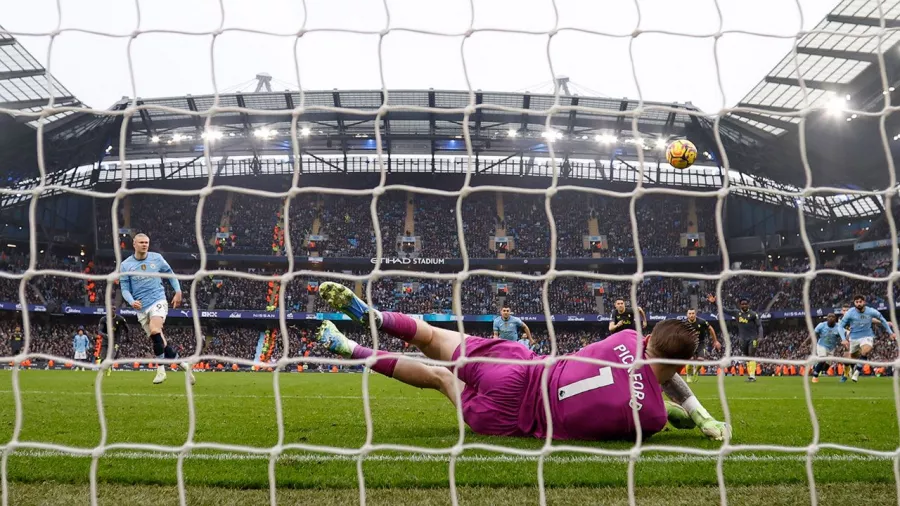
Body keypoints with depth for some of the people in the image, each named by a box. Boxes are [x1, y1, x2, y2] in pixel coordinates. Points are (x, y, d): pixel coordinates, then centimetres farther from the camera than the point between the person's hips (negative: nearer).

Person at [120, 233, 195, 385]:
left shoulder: (157, 258, 2)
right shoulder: (126, 265, 1)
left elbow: (170, 274, 15)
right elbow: (125, 288, 3)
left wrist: (178, 291, 4)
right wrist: (132, 301, -16)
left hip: (158, 301, -2)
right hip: (141, 308, 3)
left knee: (155, 331, -26)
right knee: (157, 339, 3)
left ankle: (161, 369, -16)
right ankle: (182, 363, 16)